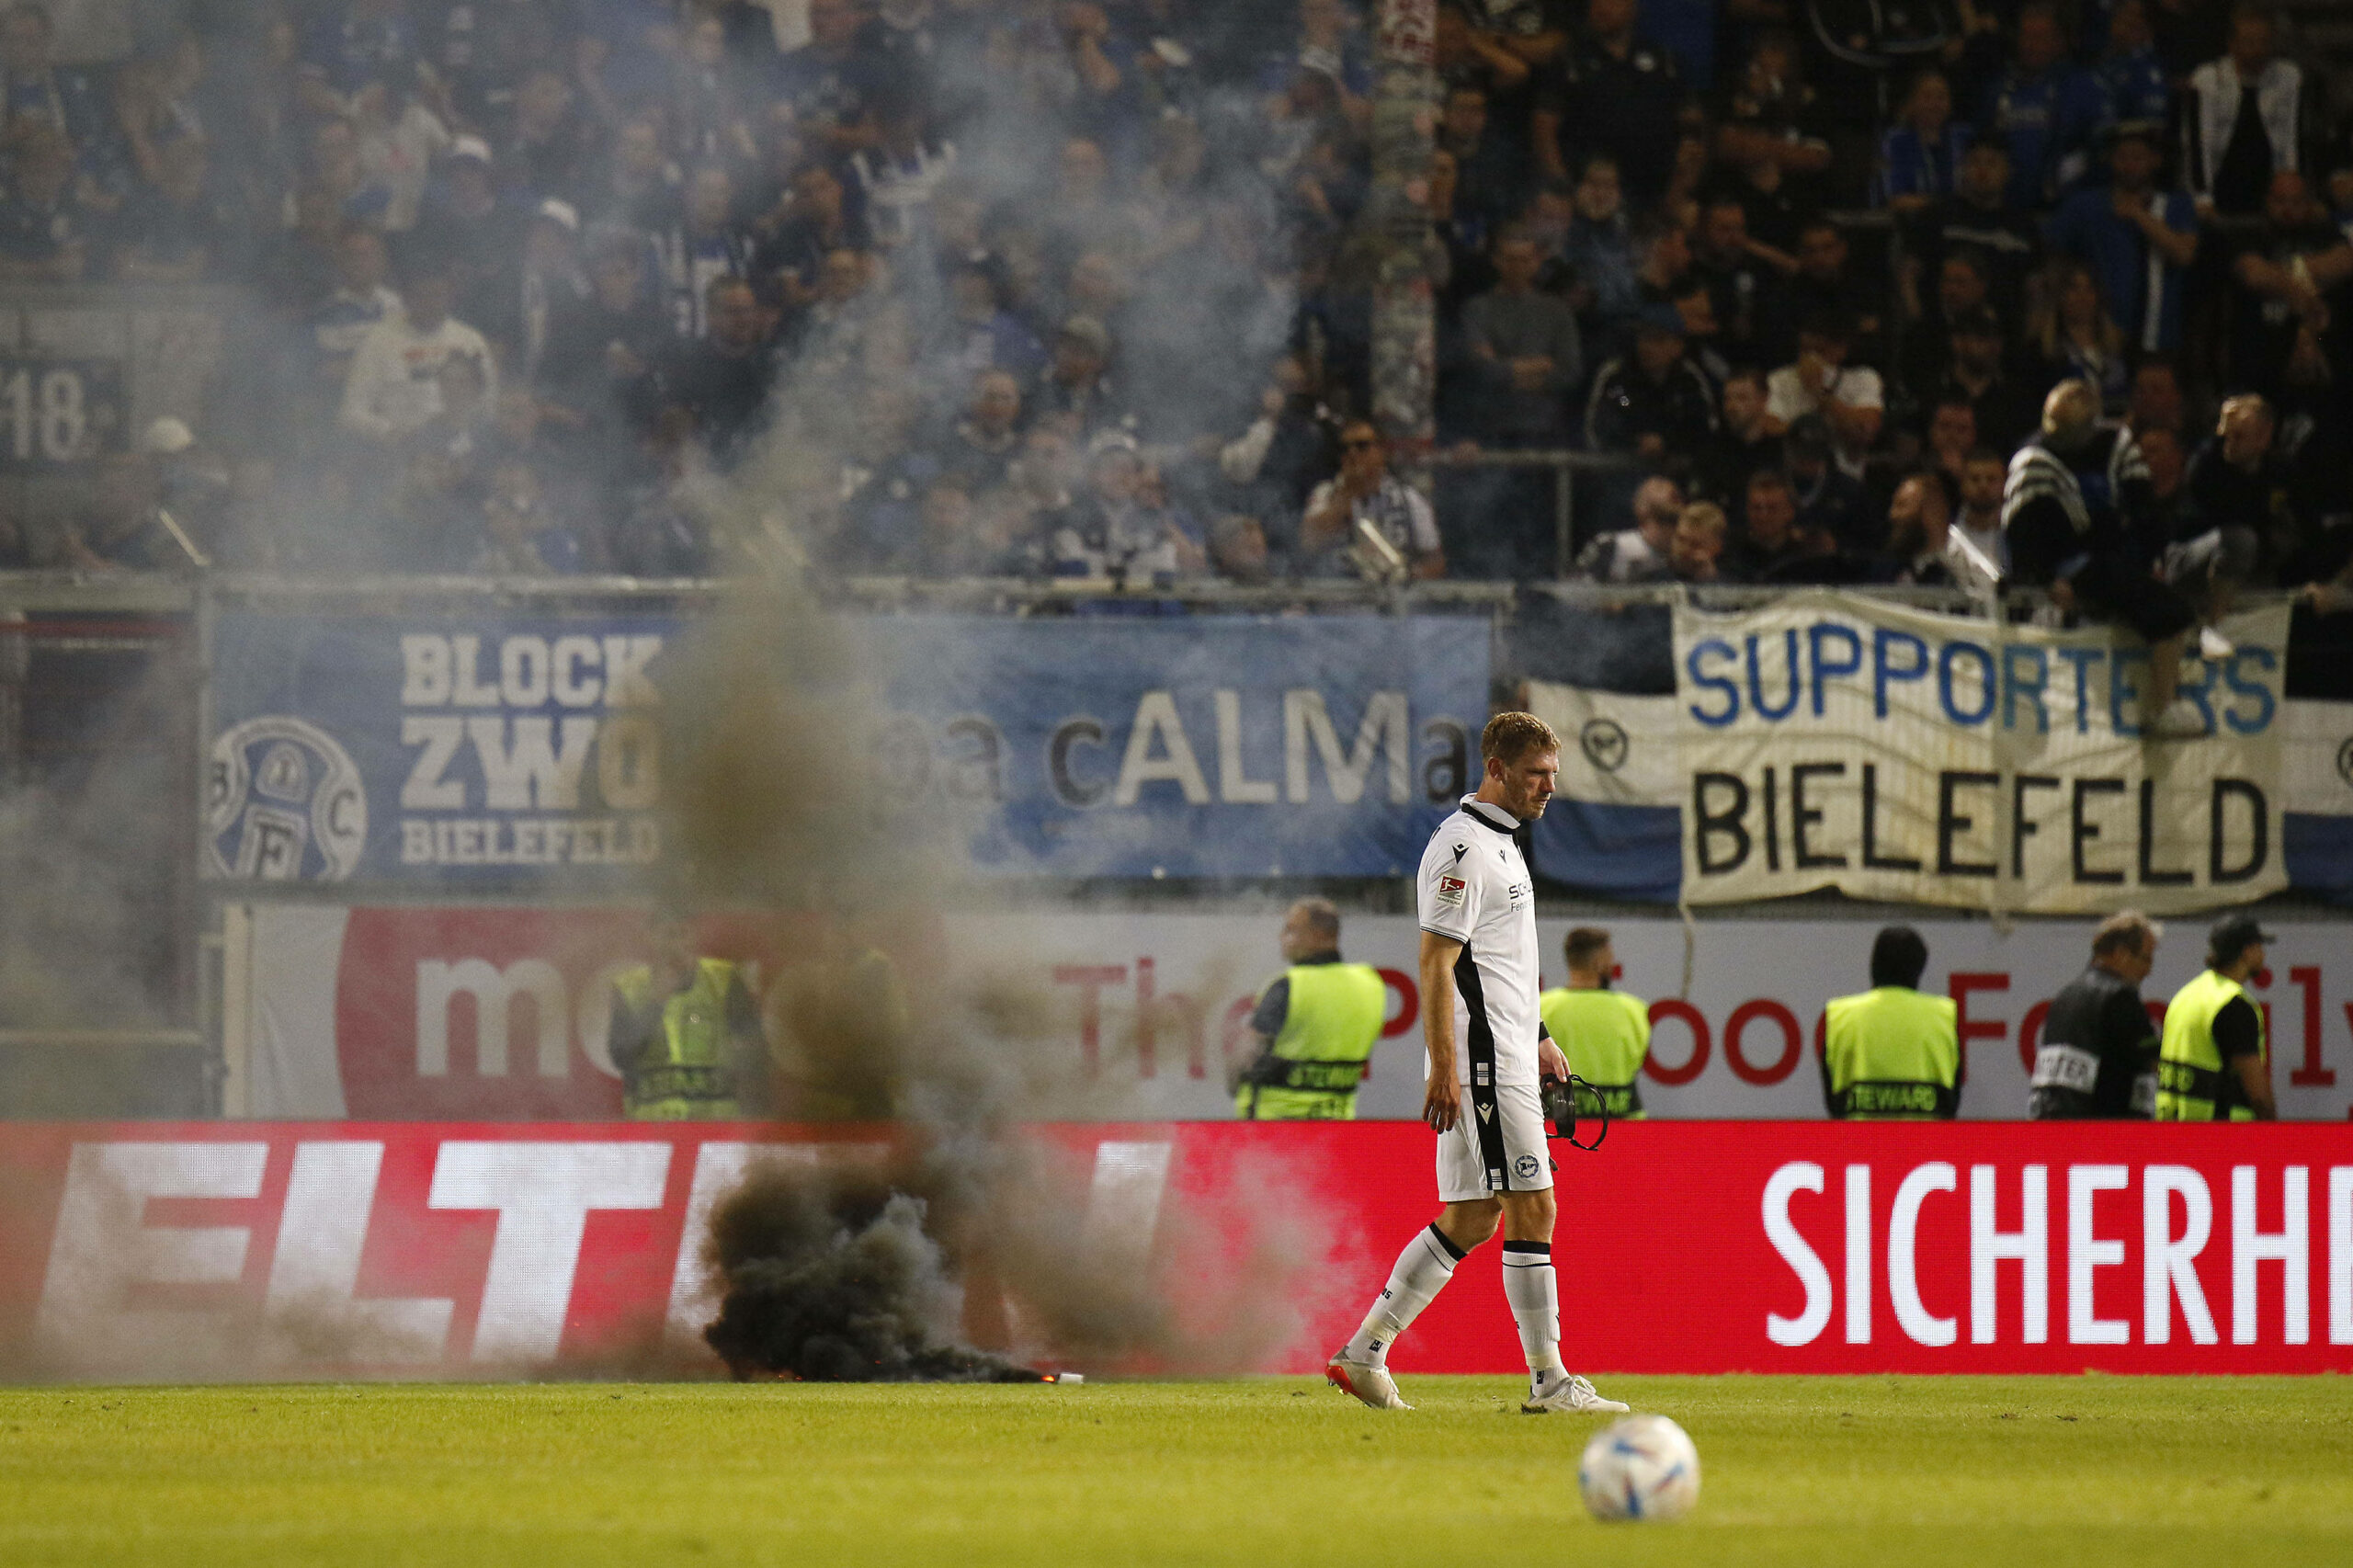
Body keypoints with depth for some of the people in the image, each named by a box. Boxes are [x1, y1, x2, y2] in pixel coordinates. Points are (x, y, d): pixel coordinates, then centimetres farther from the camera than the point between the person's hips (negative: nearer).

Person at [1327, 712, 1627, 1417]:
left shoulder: (1499, 842, 19)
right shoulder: (1462, 846, -13)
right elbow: (1436, 963, -18)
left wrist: (1534, 1037, 29)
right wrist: (1444, 1070, -23)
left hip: (1506, 1057, 10)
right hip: (1483, 1063, -10)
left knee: (1471, 1217, 10)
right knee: (1532, 1208, -9)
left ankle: (1364, 1354, 13)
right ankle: (1549, 1380, -6)